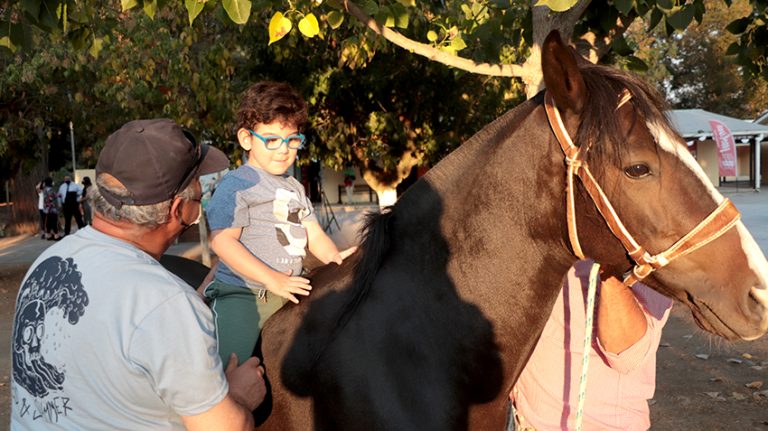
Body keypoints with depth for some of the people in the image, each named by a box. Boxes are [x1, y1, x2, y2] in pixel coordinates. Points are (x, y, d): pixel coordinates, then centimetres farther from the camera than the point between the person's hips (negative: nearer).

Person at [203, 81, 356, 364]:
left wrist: (335, 258, -5)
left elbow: (314, 235, 17)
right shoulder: (237, 184, -9)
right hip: (240, 296, -7)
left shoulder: (294, 188, 18)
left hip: (287, 296, 8)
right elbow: (222, 240, -17)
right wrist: (272, 279, -22)